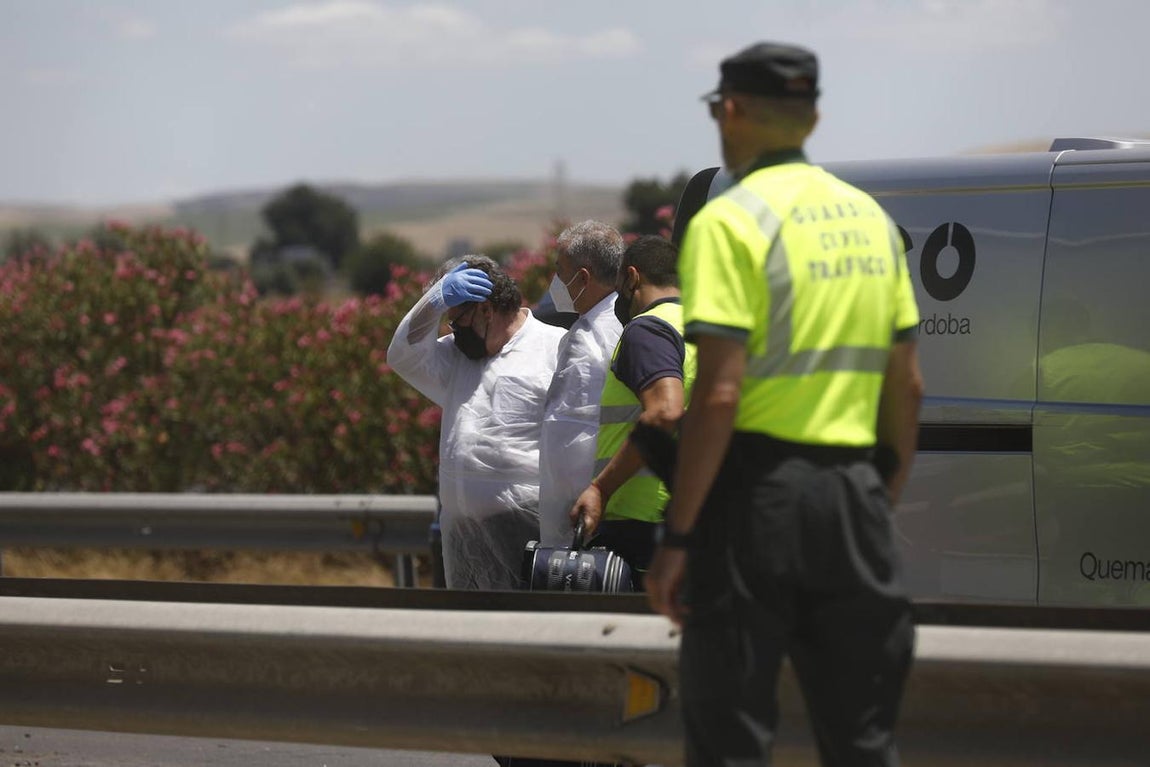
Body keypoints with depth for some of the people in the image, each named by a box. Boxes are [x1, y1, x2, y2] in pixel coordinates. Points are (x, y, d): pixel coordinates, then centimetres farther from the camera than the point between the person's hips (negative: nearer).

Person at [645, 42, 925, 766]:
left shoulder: (731, 222, -10)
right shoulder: (870, 218, 12)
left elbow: (719, 393, -17)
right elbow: (907, 386, 14)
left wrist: (677, 536, -14)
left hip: (759, 489, -6)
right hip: (853, 490, 6)